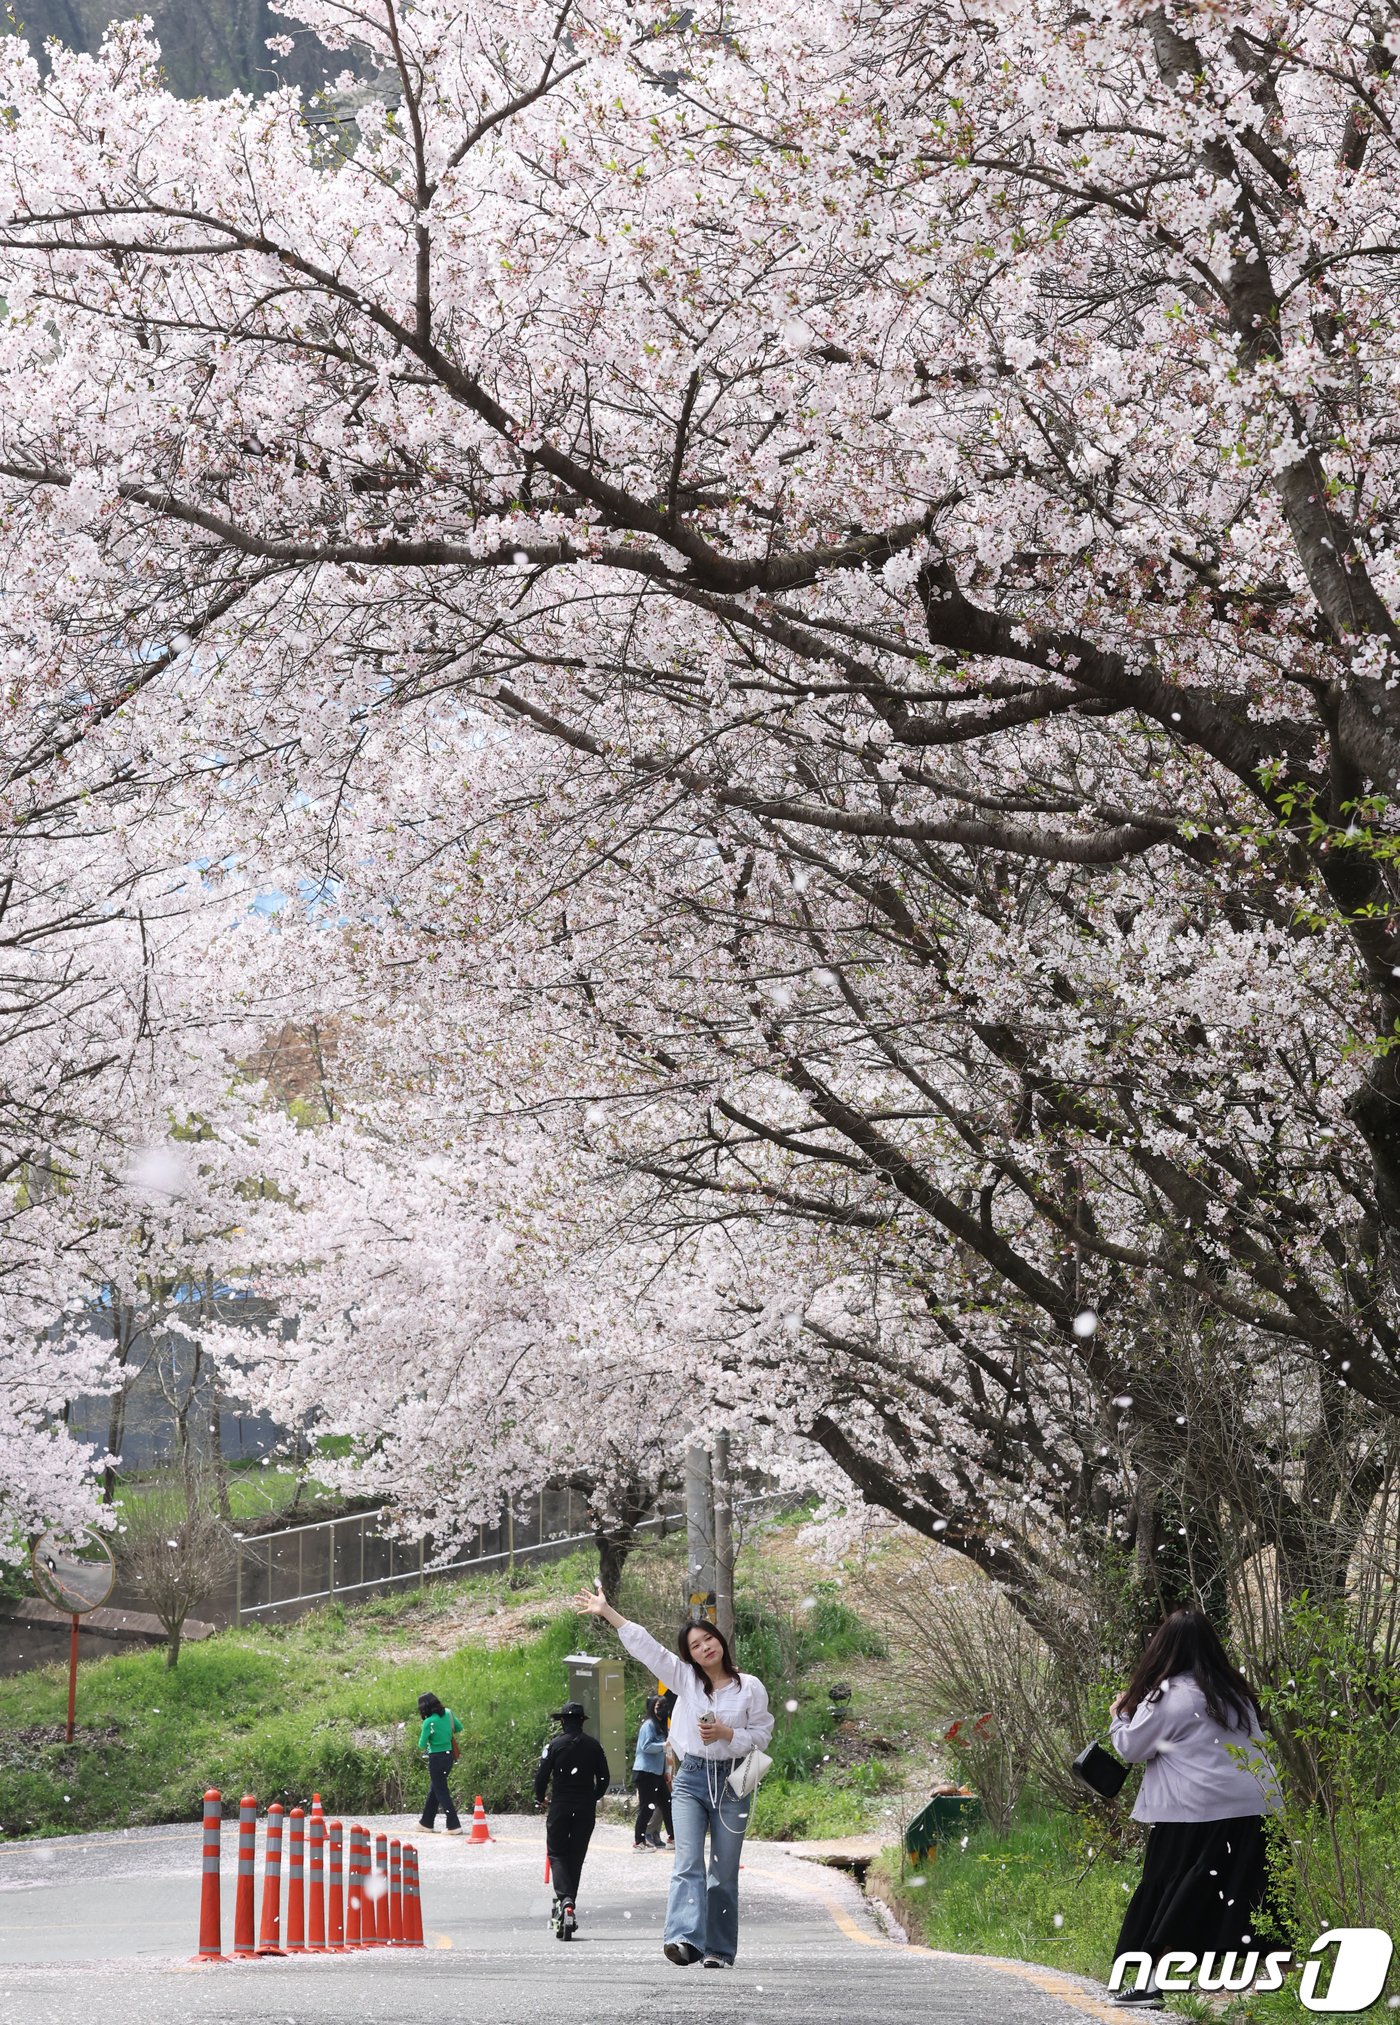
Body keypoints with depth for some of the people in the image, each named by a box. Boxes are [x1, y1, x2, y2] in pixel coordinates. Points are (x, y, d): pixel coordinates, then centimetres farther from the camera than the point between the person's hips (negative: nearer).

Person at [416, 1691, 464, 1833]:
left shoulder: (429, 1722, -20)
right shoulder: (447, 1713, -1)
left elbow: (422, 1745, -14)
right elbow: (459, 1729, 13)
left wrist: (425, 1745, 7)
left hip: (436, 1758, -8)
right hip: (449, 1756, 8)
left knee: (441, 1792, 1)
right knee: (433, 1789, 20)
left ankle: (454, 1826, -2)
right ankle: (426, 1822, 32)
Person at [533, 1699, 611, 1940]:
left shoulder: (555, 1745, -6)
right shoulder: (593, 1745, 2)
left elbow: (542, 1774, -7)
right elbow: (604, 1776, 5)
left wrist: (540, 1798, 11)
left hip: (560, 1806, -2)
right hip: (586, 1809, 2)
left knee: (557, 1854, 4)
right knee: (576, 1855, 11)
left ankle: (564, 1898, -19)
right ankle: (569, 1900, 9)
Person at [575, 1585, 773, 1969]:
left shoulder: (750, 1687, 2)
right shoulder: (685, 1679, 5)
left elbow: (761, 1734, 4)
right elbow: (645, 1646, 2)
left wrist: (726, 1733, -13)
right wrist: (607, 1612, -1)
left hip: (731, 1784, 0)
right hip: (691, 1781, 0)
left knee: (724, 1873, 3)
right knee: (688, 1863, -16)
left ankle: (720, 1950, 9)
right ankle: (685, 1938, -30)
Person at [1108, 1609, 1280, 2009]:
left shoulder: (1168, 1695, -5)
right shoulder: (1234, 1690, 16)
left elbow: (1132, 1748, 2)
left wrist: (1120, 1716, 20)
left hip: (1198, 1812, -6)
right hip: (1252, 1807, 6)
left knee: (1172, 1895, 2)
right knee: (1236, 1897, 8)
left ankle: (1152, 1983, 3)